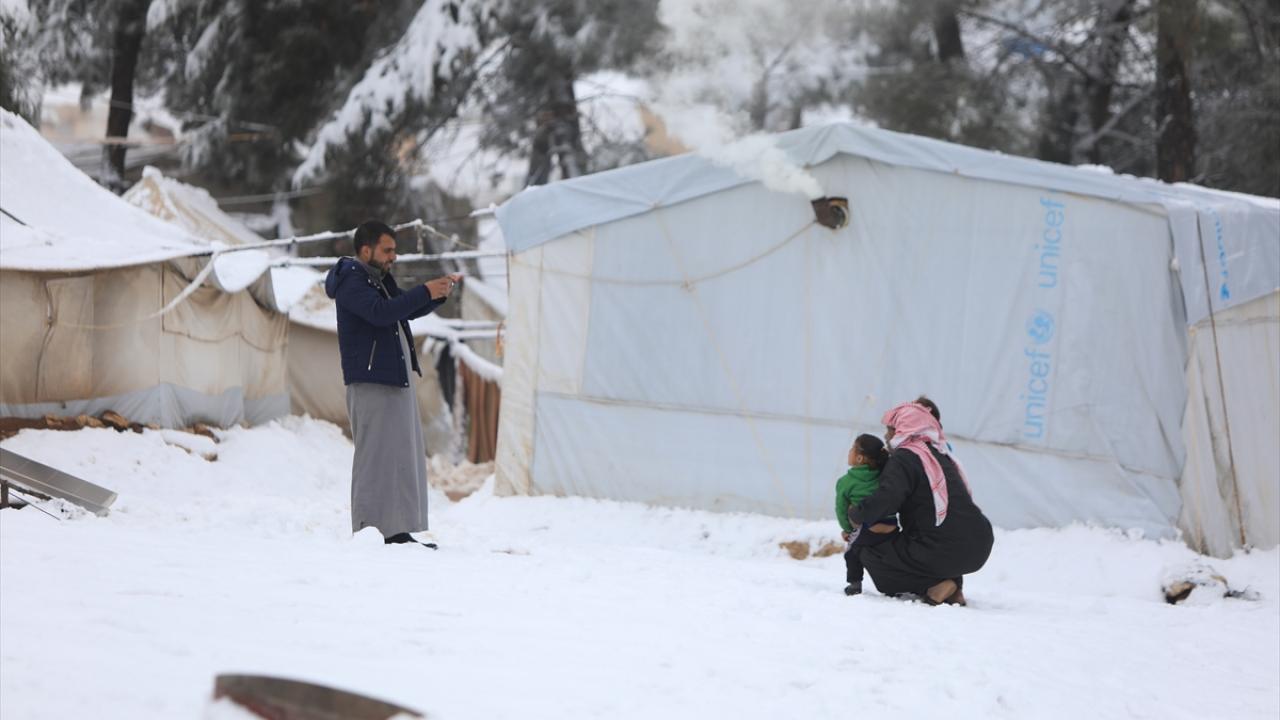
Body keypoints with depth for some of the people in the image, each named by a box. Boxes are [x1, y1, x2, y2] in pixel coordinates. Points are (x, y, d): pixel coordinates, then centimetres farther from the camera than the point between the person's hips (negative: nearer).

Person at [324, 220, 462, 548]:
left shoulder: (379, 278, 19)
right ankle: (368, 533, -10)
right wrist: (425, 292, -23)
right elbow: (381, 312, -26)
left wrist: (439, 293, 9)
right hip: (370, 382, -10)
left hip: (398, 379, 10)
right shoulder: (350, 281, -11)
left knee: (405, 456, 9)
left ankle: (397, 532, 11)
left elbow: (407, 311, 25)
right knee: (376, 458, -11)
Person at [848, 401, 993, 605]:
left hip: (945, 554, -8)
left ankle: (935, 585, -4)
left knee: (871, 554, 7)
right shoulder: (941, 455, 21)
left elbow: (884, 501, -20)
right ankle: (953, 585, 13)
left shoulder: (904, 458, -6)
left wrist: (855, 513, 1)